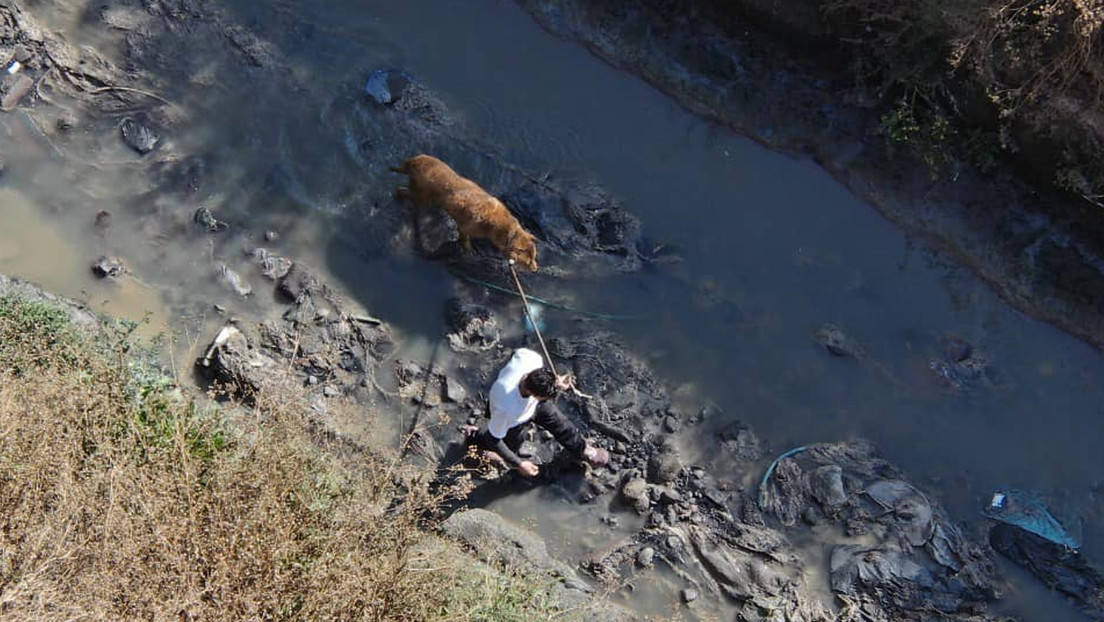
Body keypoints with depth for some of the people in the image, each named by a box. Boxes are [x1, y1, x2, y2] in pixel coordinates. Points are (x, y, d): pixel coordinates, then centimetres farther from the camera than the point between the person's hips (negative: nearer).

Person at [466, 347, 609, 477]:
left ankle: (583, 450, 50)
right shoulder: (507, 410, -49)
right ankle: (475, 435, 48)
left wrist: (554, 382, -16)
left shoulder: (533, 359, -39)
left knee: (561, 424, 20)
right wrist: (519, 464, -21)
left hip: (533, 403, 4)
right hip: (513, 422, -4)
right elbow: (493, 439, -30)